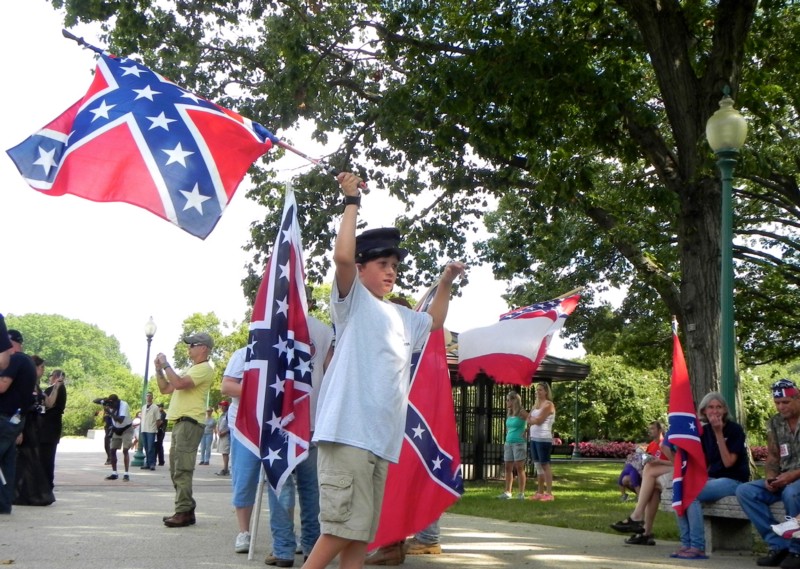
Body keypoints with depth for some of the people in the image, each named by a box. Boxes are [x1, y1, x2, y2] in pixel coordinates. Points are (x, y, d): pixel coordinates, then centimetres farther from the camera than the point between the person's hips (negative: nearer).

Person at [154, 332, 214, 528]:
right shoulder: (192, 369, 25)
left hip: (189, 423, -11)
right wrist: (159, 369, 12)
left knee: (182, 470, -13)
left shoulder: (204, 369, -8)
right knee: (176, 470, 12)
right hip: (180, 423, 11)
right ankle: (185, 510, 17)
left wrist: (166, 365, -10)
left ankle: (183, 512, -13)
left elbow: (179, 383, -23)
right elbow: (165, 389, 26)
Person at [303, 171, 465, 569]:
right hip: (348, 431, -8)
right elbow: (342, 255, -17)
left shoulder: (401, 317, 24)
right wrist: (352, 201, -8)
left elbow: (434, 321, 44)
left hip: (382, 437, 8)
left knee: (361, 534, 9)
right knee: (343, 526, -14)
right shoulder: (353, 300, 1)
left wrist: (445, 284, 32)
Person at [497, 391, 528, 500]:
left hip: (518, 443, -7)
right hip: (508, 443, 7)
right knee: (508, 468, 6)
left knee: (519, 468, -5)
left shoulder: (521, 413, -7)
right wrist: (507, 439, 15)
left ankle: (521, 493, -1)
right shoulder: (509, 413, 14)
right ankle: (507, 492, 11)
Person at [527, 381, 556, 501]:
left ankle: (549, 493, -7)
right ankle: (540, 492, 15)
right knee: (538, 465, 10)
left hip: (543, 438, -8)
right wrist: (533, 420, -9)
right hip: (534, 437, 8)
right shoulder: (536, 404, 17)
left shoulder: (548, 404, -8)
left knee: (545, 464, -8)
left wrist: (531, 419, 3)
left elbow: (539, 420, -15)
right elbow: (529, 420, 12)